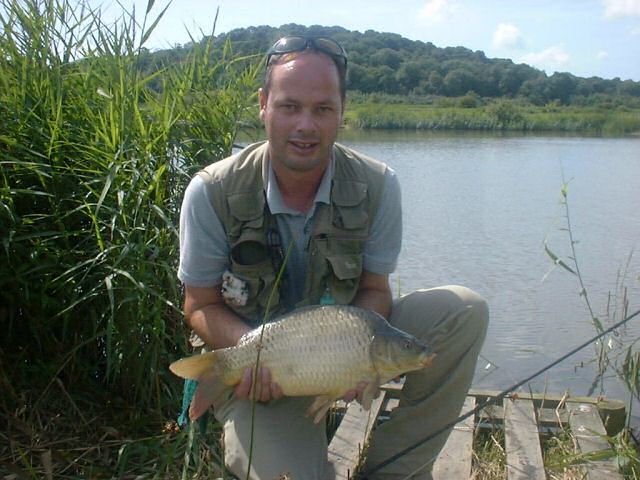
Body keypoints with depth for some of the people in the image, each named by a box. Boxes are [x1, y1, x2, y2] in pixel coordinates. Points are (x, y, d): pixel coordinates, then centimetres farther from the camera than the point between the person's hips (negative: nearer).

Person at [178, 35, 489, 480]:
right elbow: (200, 306, -8)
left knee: (464, 312, -17)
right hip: (257, 375, -2)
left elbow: (375, 289, -3)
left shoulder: (378, 185, -13)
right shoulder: (212, 193, -17)